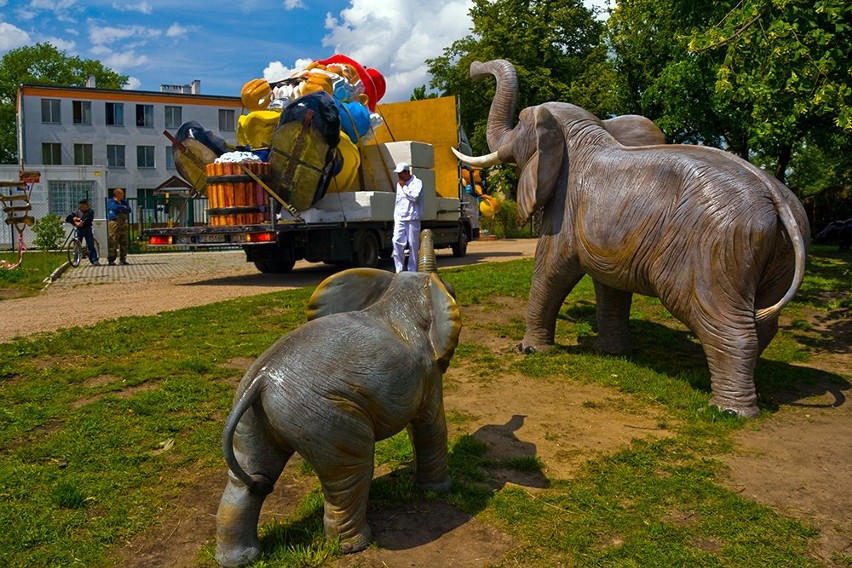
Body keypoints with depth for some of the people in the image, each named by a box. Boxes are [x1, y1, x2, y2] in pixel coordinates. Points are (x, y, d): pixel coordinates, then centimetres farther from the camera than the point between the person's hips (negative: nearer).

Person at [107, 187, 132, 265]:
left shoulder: (124, 202, 19)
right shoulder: (110, 202, 2)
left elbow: (129, 210, 5)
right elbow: (115, 207, -19)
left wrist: (120, 209, -8)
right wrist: (123, 207, -2)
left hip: (124, 223, 6)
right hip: (114, 223, -6)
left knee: (124, 242, 5)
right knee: (113, 242, -8)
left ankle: (123, 259, 12)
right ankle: (111, 260, -4)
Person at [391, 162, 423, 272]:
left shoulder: (417, 183, -2)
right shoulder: (399, 184, 19)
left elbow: (414, 197, -19)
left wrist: (404, 186, -9)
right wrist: (395, 219, 18)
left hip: (413, 219, -5)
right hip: (400, 220, 5)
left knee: (413, 245, -1)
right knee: (397, 242, -8)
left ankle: (412, 271, 6)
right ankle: (399, 269, -3)